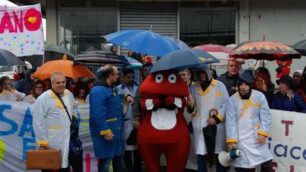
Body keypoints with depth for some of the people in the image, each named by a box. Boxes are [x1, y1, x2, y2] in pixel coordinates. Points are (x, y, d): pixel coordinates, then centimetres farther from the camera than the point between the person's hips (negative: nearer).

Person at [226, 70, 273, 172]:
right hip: (240, 138, 0)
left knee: (266, 163, 3)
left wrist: (263, 133, -13)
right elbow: (230, 120, -5)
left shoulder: (260, 96, -5)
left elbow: (266, 116, -3)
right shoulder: (233, 99, -3)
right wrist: (231, 139, -10)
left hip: (257, 136, 0)